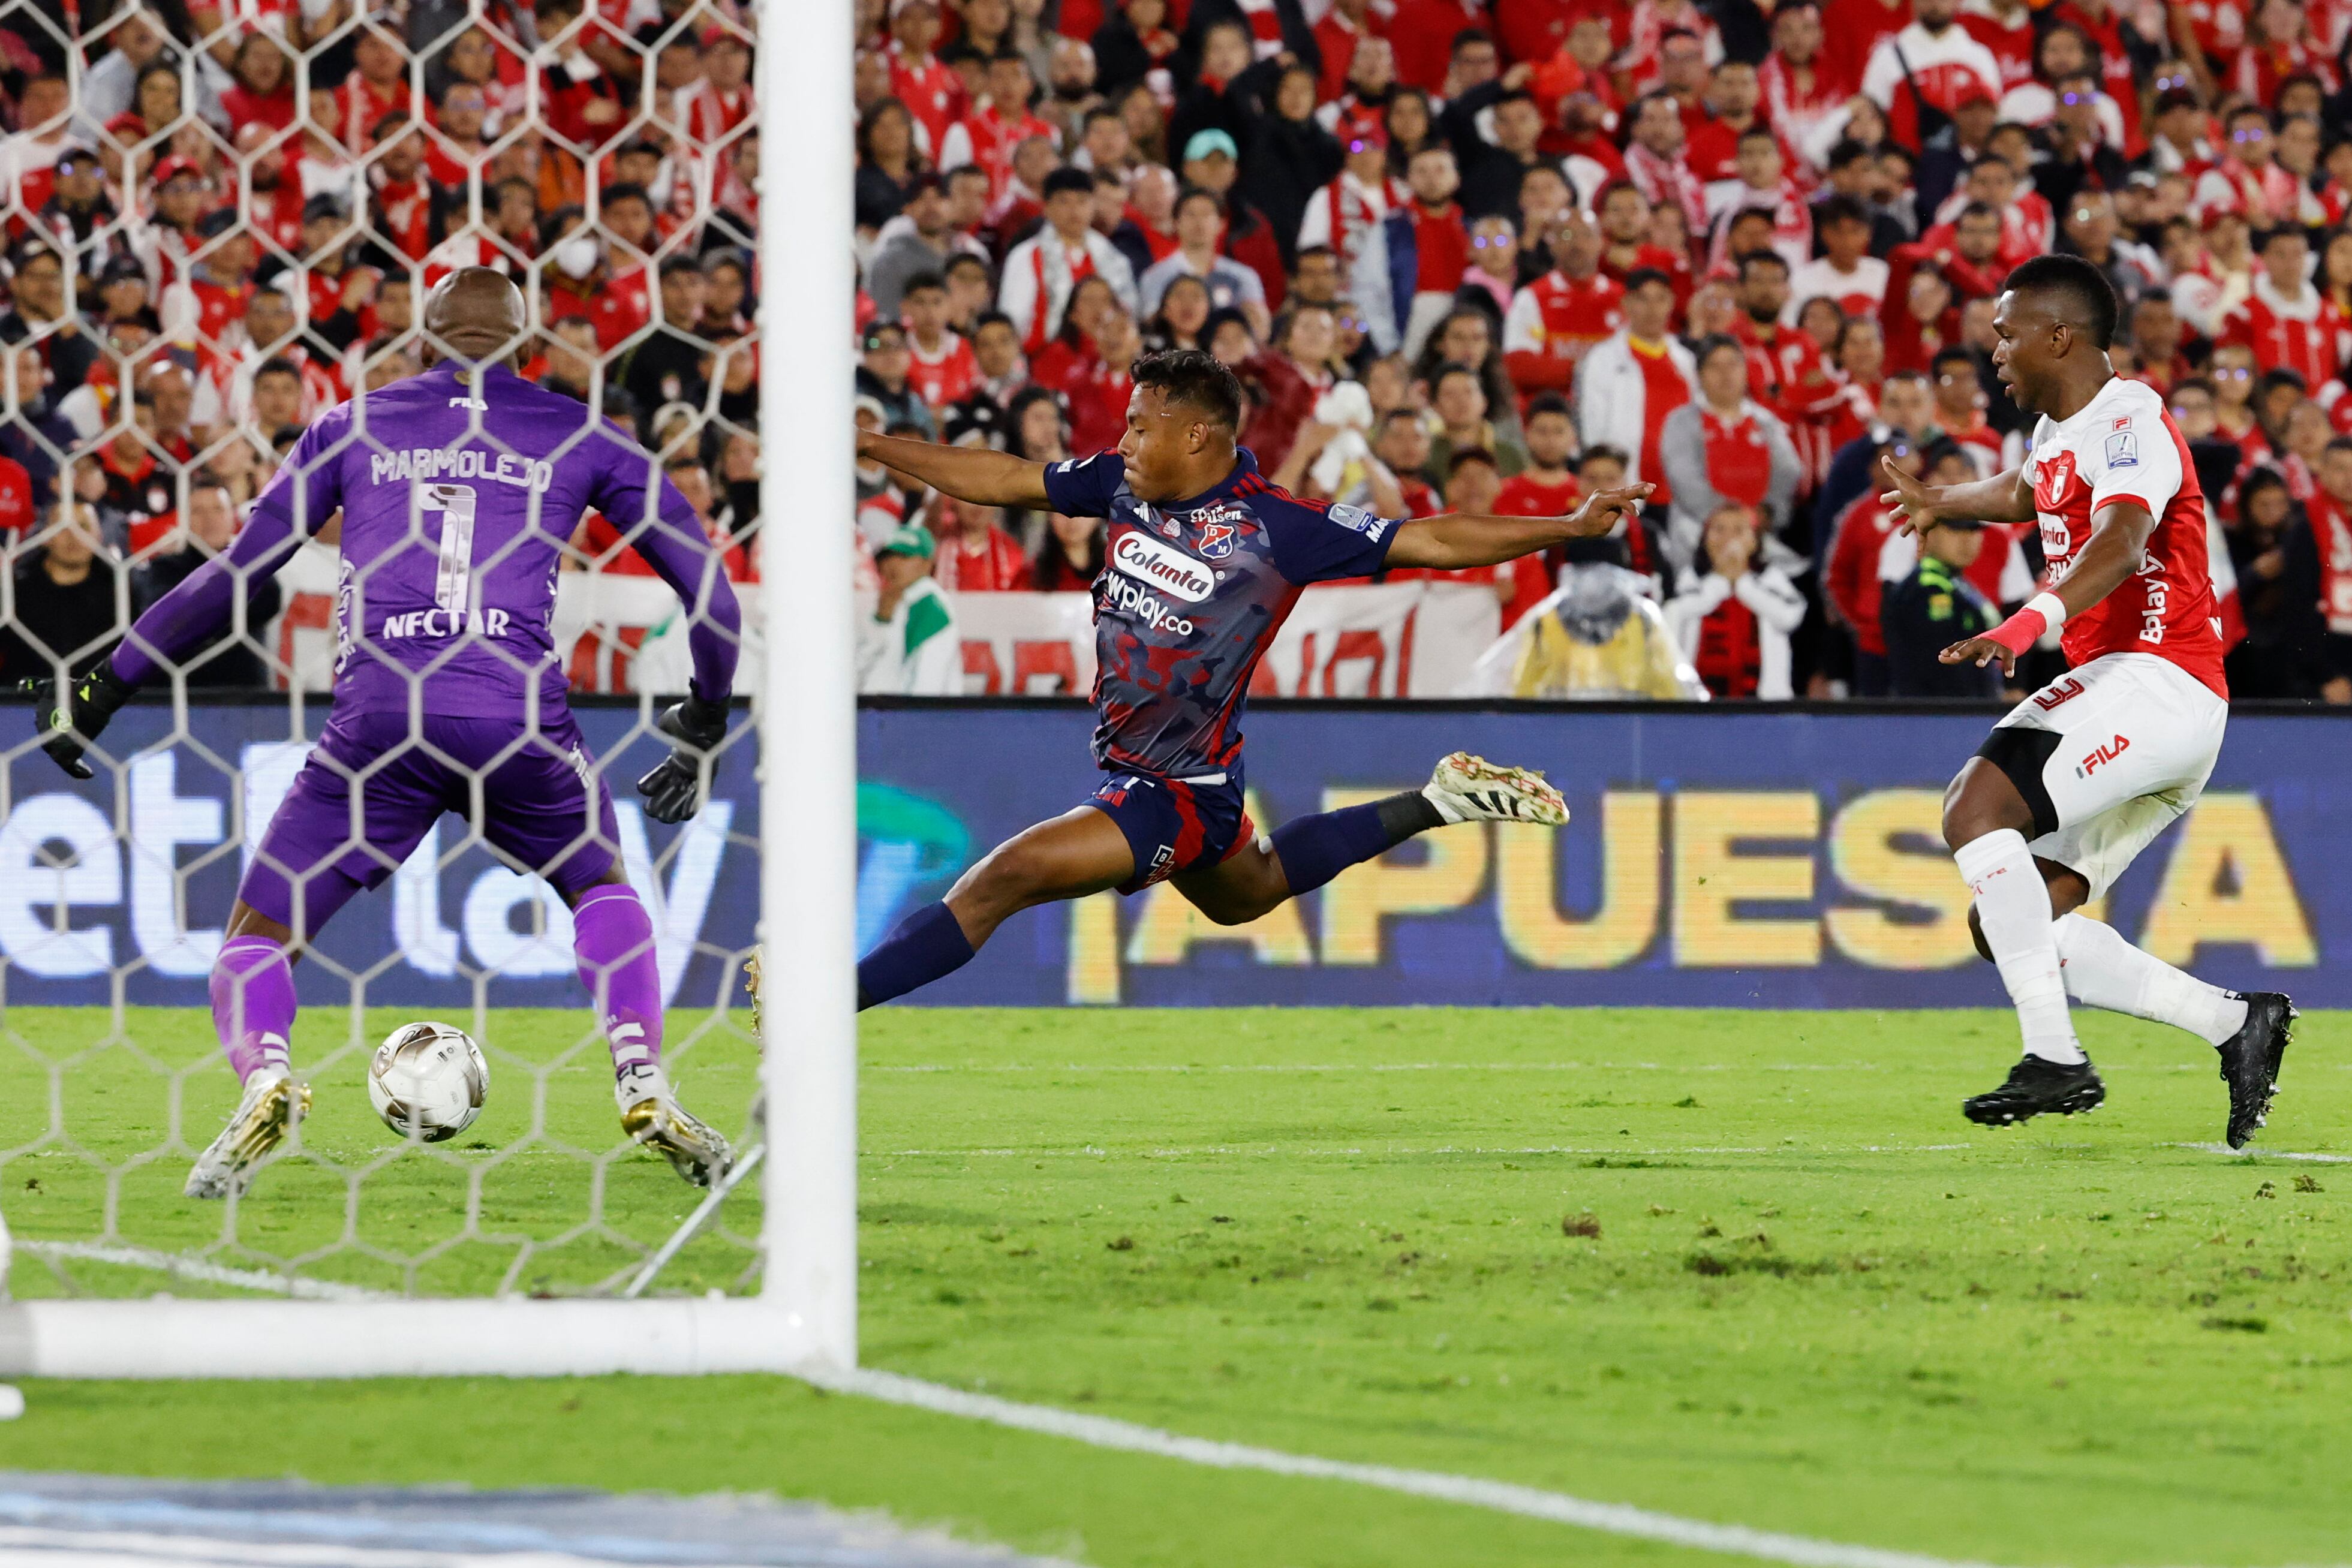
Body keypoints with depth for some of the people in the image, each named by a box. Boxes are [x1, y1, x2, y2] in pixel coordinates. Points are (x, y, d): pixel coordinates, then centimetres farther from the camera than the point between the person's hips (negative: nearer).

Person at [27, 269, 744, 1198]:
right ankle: (643, 1089, 5)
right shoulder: (576, 435, 19)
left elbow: (232, 577, 18)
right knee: (602, 887, 27)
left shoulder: (354, 427, 18)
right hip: (519, 713, 1)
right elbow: (709, 589, 20)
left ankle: (265, 1078, -22)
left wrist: (104, 689, 26)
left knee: (259, 938, 9)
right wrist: (705, 724, 36)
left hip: (377, 716, -1)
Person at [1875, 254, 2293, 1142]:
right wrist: (1940, 501, 60)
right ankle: (2236, 1024, 6)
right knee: (2004, 927, 4)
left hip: (2156, 679, -10)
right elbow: (2025, 491, 44)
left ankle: (2055, 1059, -28)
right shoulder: (2058, 431, 18)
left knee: (1978, 809, -26)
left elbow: (2121, 541, -32)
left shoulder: (2128, 421, -12)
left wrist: (2030, 623, -47)